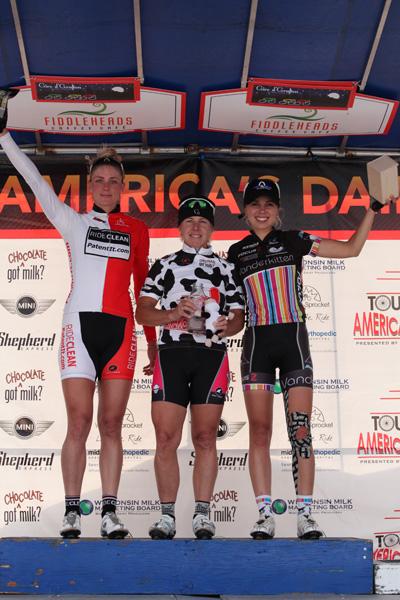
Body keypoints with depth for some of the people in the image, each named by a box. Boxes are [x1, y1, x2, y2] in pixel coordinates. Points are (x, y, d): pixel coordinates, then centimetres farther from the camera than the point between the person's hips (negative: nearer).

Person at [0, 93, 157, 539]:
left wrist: (153, 339, 16)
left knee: (111, 424, 1)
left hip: (121, 329, 1)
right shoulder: (73, 222, 12)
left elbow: (143, 286, 17)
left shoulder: (137, 229, 15)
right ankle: (71, 512, 1)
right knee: (79, 422, -6)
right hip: (80, 324, -1)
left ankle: (110, 513, 4)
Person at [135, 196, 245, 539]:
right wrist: (175, 313, -10)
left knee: (205, 438, 1)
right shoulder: (163, 265, 15)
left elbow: (239, 316, 12)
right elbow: (142, 313, 7)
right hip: (171, 353, 0)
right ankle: (167, 515, 6)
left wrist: (227, 326, -10)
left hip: (212, 355, 0)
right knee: (166, 438, -3)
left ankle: (202, 515, 8)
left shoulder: (226, 268, 16)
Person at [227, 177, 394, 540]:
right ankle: (265, 514, 3)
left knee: (300, 431, -4)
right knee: (259, 430, -2)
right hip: (256, 344, 1)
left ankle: (305, 513, 2)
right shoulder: (236, 253, 9)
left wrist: (373, 208, 0)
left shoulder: (294, 241, 6)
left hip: (294, 340, -1)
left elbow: (352, 248, 5)